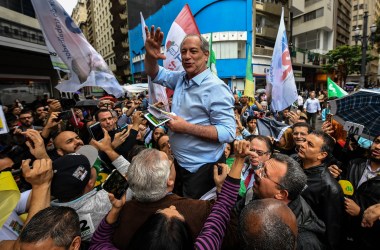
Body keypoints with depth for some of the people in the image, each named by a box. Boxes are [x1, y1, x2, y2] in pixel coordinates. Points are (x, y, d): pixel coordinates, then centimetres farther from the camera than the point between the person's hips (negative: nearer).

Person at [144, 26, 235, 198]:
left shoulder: (215, 87, -21)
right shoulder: (181, 79, 2)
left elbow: (228, 132, -25)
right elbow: (155, 74, 14)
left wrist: (186, 127, -27)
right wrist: (150, 56, -9)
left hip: (203, 169, -7)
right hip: (180, 164, 8)